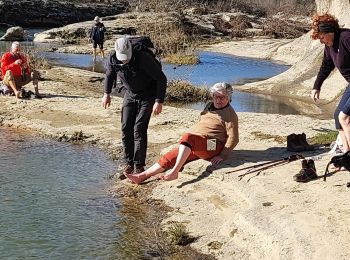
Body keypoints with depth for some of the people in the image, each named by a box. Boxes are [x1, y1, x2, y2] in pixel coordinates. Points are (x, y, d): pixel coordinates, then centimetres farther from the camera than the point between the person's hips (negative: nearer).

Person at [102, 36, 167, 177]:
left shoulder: (143, 58, -31)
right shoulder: (113, 59, -17)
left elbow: (161, 79, -22)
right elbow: (109, 74, 8)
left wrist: (159, 101, -24)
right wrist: (107, 93, 12)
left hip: (148, 95, -5)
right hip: (130, 94, 5)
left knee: (139, 129, -12)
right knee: (126, 128, -1)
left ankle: (139, 166, -5)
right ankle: (129, 163, 10)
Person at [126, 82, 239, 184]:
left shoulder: (230, 114, -3)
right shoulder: (209, 106, 21)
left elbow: (233, 138, -9)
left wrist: (222, 155, -17)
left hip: (212, 147, -8)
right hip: (194, 147, 8)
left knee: (187, 137, -35)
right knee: (170, 156, -8)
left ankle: (174, 171, -45)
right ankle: (142, 176, -14)